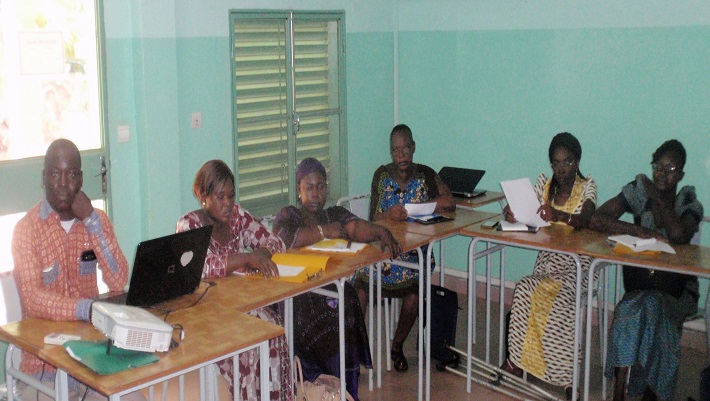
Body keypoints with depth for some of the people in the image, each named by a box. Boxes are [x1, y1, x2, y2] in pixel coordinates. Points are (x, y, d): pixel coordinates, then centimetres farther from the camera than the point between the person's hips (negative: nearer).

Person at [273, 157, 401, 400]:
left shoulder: (335, 214, 18)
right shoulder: (288, 216, 9)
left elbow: (356, 227, -4)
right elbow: (284, 239, -14)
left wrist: (381, 232, -24)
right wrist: (323, 231, -15)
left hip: (333, 291, 3)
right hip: (298, 296, -3)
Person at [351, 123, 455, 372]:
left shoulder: (425, 175, 3)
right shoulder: (382, 175, 7)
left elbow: (449, 203, -12)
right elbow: (373, 218, 1)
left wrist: (411, 208, -19)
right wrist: (389, 214, -23)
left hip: (414, 250, -1)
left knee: (413, 296, -26)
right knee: (361, 288, -27)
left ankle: (397, 346, 1)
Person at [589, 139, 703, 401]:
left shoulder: (689, 204, -1)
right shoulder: (638, 192, 1)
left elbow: (679, 235, -24)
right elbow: (595, 219, -10)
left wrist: (658, 198, -11)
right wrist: (638, 230, -21)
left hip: (676, 289, -1)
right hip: (639, 283, 1)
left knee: (651, 306, -33)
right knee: (633, 310, -32)